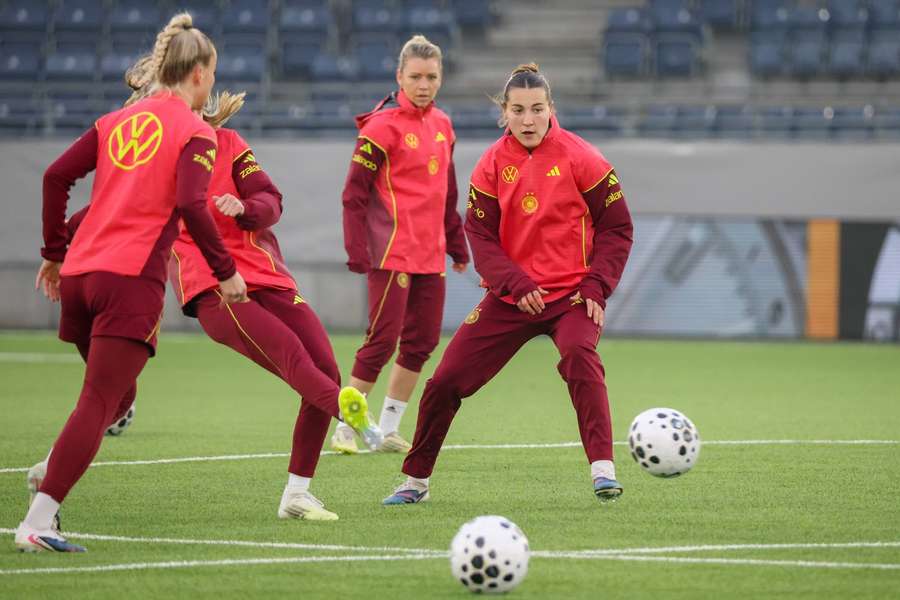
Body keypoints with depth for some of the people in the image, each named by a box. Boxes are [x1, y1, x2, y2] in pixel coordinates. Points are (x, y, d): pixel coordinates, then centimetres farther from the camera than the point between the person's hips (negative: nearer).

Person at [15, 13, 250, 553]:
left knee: (112, 393, 25)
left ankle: (51, 473, 9)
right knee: (99, 403, -9)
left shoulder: (119, 121, 16)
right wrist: (226, 271, -7)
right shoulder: (195, 133, -1)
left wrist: (55, 253, 17)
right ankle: (37, 523, -19)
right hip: (133, 280, -7)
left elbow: (56, 176, 10)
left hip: (79, 272, 7)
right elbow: (190, 205, -16)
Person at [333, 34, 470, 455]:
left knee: (422, 341, 8)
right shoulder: (383, 126, -10)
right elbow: (354, 193, -11)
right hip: (393, 253, -7)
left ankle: (387, 430, 18)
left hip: (431, 254, 7)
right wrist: (357, 251, -16)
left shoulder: (442, 125, 12)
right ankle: (345, 430, 1)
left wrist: (456, 244, 21)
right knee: (383, 339, -9)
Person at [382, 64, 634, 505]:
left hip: (572, 293, -3)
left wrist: (596, 286, -12)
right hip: (510, 297, 3)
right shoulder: (493, 164, -1)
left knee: (579, 355, -33)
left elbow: (616, 227, -2)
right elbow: (480, 234, -2)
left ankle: (603, 471, -32)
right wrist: (517, 285, -16)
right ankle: (415, 481, 18)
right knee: (446, 380, -1)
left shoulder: (580, 158, -7)